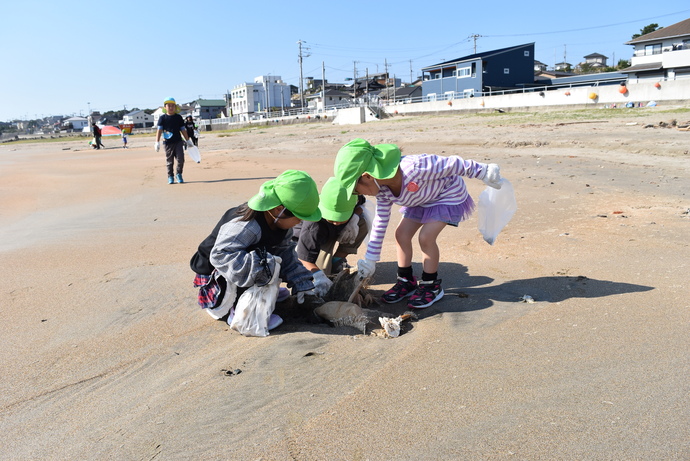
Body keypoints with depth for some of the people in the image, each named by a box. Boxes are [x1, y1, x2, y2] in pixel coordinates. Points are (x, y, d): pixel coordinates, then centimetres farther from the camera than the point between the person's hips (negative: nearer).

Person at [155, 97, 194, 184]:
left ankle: (179, 174, 13)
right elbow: (159, 130, -3)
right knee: (170, 161, 3)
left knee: (181, 159, -8)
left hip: (178, 142, 1)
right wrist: (157, 142, -11)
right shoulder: (162, 118, 2)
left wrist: (188, 140, 14)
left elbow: (183, 130, 14)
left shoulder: (178, 117, 9)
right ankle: (170, 177, 16)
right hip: (168, 143, -1)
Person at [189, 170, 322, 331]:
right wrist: (258, 266, -49)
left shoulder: (282, 224, -8)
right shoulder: (246, 226, -36)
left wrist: (300, 281, -6)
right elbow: (220, 255, -43)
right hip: (215, 275, -9)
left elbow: (284, 251, 0)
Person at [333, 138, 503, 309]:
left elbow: (453, 165, -32)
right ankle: (406, 282, 15)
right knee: (401, 234, -2)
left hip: (450, 195, -7)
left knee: (426, 237, -18)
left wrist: (485, 172, -21)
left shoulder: (413, 169, -41)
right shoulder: (382, 190, -16)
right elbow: (380, 223, -6)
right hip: (422, 199, 7)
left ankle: (431, 286, 2)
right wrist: (370, 259, -2)